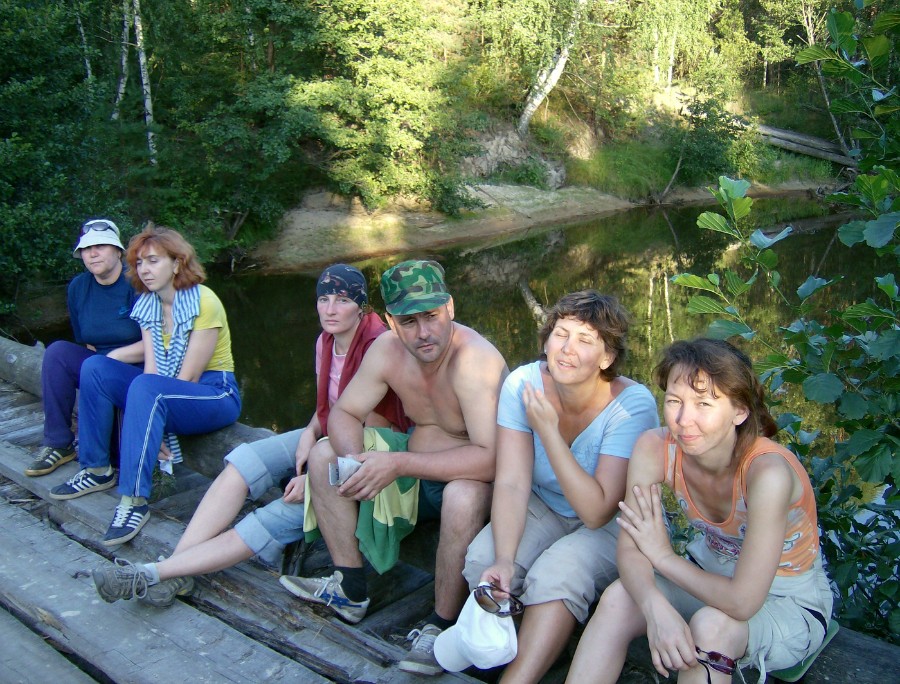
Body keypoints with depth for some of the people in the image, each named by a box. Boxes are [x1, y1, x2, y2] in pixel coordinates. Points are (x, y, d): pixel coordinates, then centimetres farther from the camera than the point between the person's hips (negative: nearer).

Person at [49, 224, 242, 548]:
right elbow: (151, 367, -4)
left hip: (215, 395, -7)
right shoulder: (147, 305, 5)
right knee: (95, 368, -7)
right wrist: (153, 427, -17)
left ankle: (135, 500, -32)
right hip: (168, 391, 8)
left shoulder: (204, 303, -17)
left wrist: (154, 424, -15)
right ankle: (97, 470, -1)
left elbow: (188, 377, -18)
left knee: (147, 389, -34)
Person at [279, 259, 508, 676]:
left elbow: (490, 458, -39)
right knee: (324, 455, 0)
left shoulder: (475, 359, -31)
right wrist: (352, 458, -23)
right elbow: (344, 413, -1)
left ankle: (442, 625, -15)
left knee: (464, 495, -40)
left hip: (469, 476, -7)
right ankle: (350, 590, 9)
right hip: (417, 459, 7)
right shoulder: (387, 350, -10)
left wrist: (399, 464, -38)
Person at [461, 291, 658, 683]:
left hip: (616, 524, -3)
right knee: (483, 560, -24)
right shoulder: (522, 384, -16)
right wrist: (504, 559, -36)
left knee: (558, 572, -32)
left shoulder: (632, 405, -25)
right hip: (545, 509, 3)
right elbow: (511, 484, -20)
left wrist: (549, 430, -34)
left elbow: (597, 512, -28)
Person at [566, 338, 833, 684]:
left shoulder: (768, 472, -34)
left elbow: (742, 602, -31)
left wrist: (664, 556, -19)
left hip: (789, 602, -4)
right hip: (709, 573, 4)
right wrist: (656, 607, -38)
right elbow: (629, 548, -18)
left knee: (711, 626, -34)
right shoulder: (655, 448, -20)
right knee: (618, 598, -22)